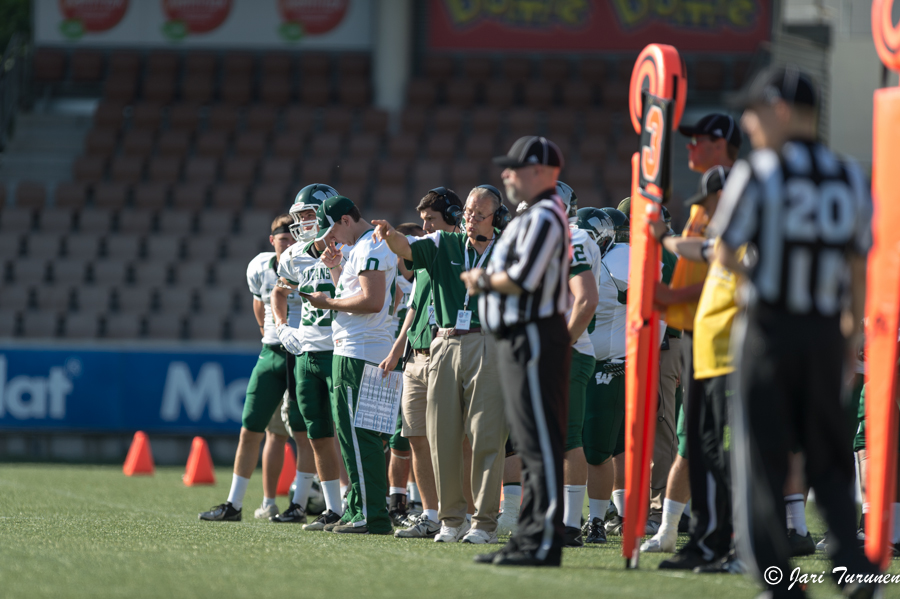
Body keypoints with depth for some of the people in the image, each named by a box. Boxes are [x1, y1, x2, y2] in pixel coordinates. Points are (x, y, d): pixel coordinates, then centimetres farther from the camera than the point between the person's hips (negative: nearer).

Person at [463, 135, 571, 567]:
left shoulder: (544, 217, -13)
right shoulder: (533, 216, 20)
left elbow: (522, 280, -22)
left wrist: (483, 280, -5)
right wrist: (487, 281, 3)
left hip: (535, 337, -11)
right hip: (519, 338, 11)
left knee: (540, 442, -10)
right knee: (529, 443, 13)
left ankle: (546, 541, -11)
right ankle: (529, 537, 17)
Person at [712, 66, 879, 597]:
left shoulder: (757, 174, -8)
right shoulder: (851, 179, 5)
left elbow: (725, 252, -3)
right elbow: (859, 264, 9)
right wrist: (855, 331, 17)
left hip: (770, 328, -4)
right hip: (826, 330, 4)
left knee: (763, 456, 3)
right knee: (828, 456, 13)